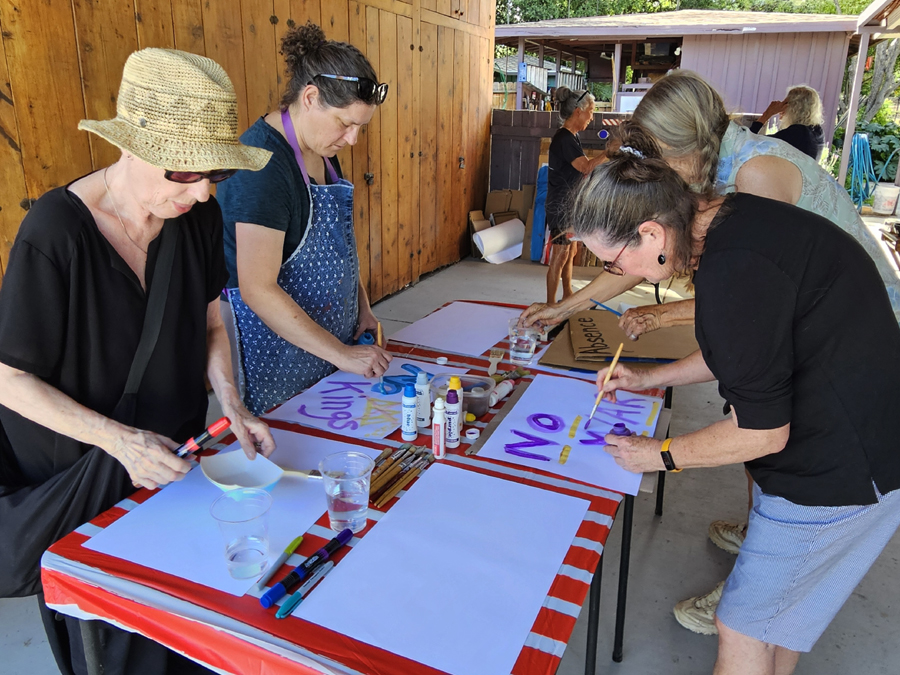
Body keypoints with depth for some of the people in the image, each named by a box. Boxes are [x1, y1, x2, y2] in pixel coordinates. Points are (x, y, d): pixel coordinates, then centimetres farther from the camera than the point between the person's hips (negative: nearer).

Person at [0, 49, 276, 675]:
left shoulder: (199, 216, -10)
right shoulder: (55, 232, -27)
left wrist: (232, 405, -10)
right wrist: (116, 439, -27)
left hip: (175, 451, 5)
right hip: (84, 476, -4)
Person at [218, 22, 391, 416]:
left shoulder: (322, 151, 5)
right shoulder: (263, 162, -22)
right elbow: (257, 289, -25)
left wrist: (362, 308, 5)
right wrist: (342, 354, -22)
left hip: (326, 336, 8)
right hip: (277, 346, -8)